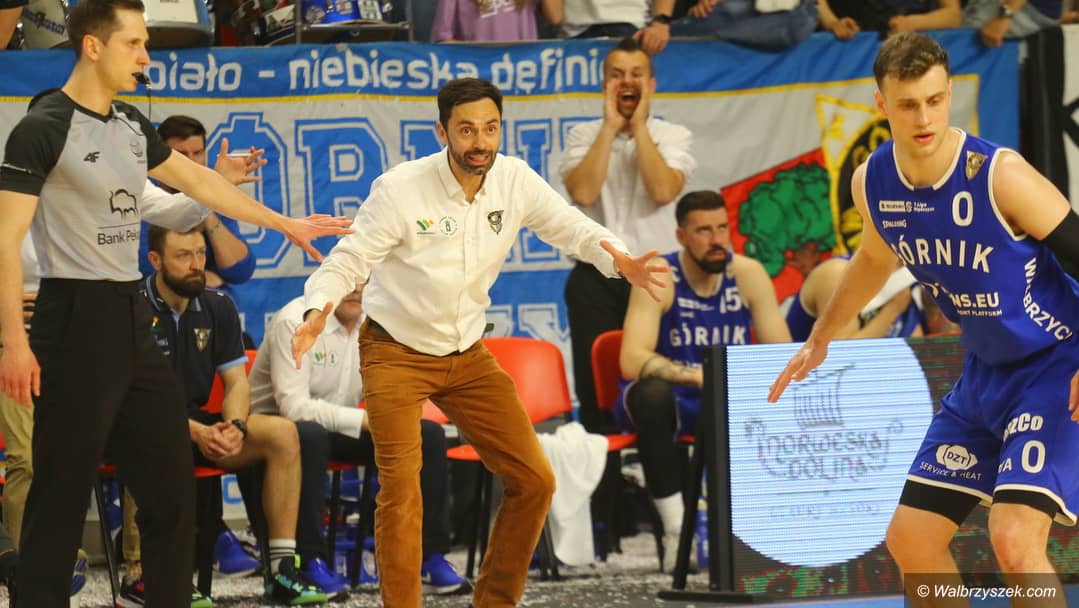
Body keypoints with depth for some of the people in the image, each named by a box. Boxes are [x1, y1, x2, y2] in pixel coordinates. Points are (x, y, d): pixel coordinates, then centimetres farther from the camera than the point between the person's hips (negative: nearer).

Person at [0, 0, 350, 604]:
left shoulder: (130, 123, 12)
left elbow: (198, 181, 26)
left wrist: (287, 224, 32)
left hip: (131, 317, 9)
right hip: (76, 319, -8)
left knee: (172, 481, 10)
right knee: (61, 494, -6)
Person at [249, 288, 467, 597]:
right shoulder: (296, 322, -19)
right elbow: (293, 406, -26)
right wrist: (365, 420, -30)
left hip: (342, 431, 6)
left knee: (429, 435, -12)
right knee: (310, 435, -41)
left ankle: (432, 558, -7)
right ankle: (310, 561, -31)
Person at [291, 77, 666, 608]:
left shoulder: (515, 180, -7)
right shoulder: (399, 188, -19)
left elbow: (570, 226, 2)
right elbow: (350, 259, -17)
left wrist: (615, 257, -20)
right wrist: (318, 310, -36)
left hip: (467, 356, 5)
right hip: (396, 356, -5)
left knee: (534, 481, 3)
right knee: (401, 492, -15)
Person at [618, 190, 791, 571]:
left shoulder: (748, 274, -5)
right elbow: (632, 361, -27)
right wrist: (698, 376, -43)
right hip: (671, 399, -3)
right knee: (653, 393, -38)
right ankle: (675, 531, -33)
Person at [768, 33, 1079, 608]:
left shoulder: (1001, 176, -25)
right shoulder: (872, 182, -5)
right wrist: (819, 339, 28)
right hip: (984, 368, 7)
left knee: (1014, 539, -23)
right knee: (910, 539, 7)